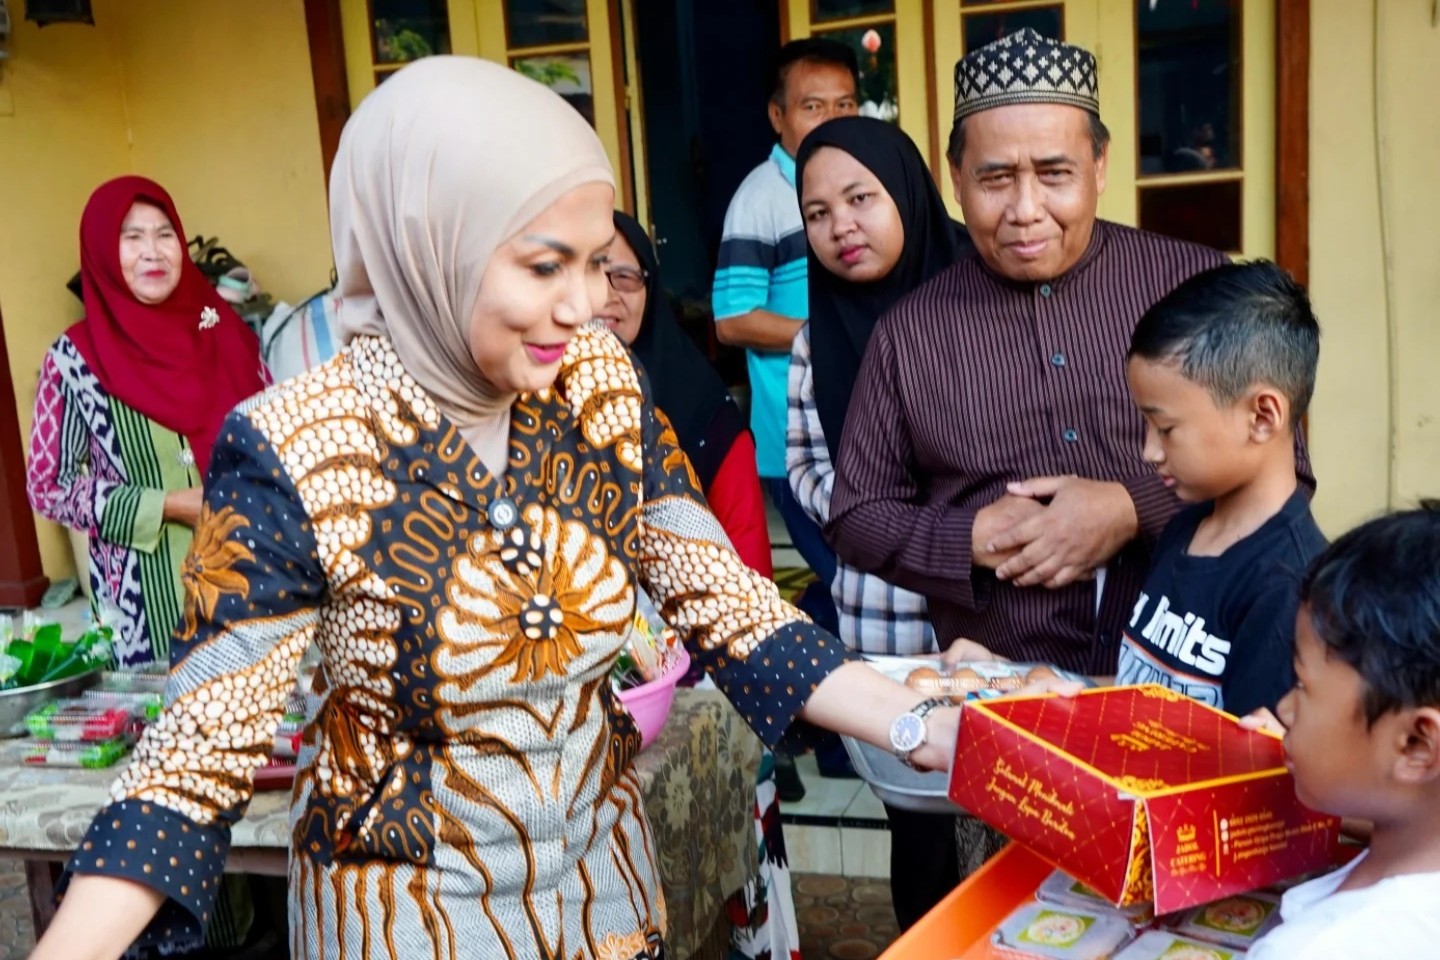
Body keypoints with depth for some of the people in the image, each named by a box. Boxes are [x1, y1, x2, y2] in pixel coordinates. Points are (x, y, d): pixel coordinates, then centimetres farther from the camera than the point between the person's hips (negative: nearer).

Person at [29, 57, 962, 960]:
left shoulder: (602, 383, -11)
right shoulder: (295, 455, -23)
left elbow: (729, 607, -8)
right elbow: (203, 749, -18)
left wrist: (921, 728, -18)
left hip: (606, 878, 4)